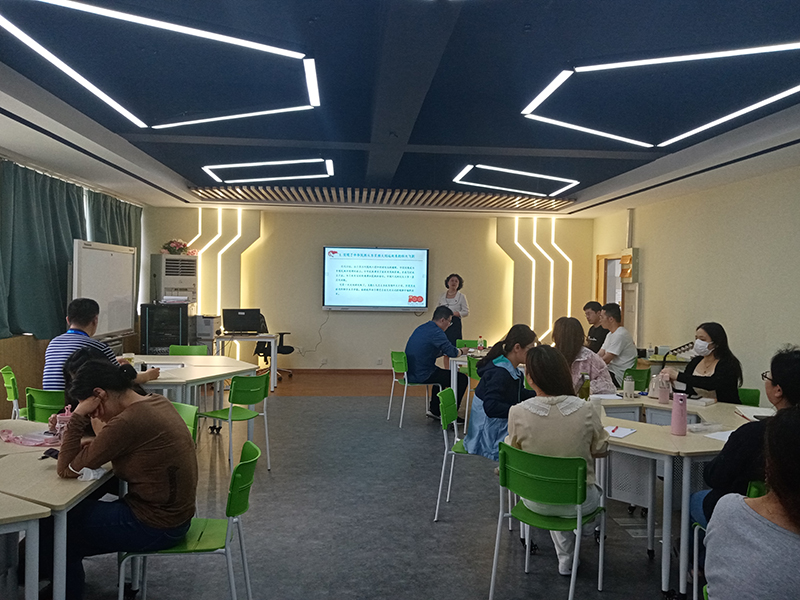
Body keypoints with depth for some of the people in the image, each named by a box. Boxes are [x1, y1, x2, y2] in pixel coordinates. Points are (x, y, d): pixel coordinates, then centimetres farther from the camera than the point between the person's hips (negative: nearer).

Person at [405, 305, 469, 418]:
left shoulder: (421, 328, 13)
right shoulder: (436, 332, -17)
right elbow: (452, 353, -21)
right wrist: (461, 351, 3)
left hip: (411, 373, 10)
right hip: (422, 376, -10)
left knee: (443, 374, 35)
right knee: (462, 379, -1)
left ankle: (434, 409, 34)